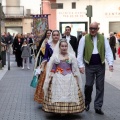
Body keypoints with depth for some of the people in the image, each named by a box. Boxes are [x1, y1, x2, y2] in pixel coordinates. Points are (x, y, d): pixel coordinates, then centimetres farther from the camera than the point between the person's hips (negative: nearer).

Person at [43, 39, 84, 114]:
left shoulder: (72, 56, 2)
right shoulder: (55, 56, 1)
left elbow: (75, 69, 6)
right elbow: (50, 69, 5)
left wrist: (76, 78, 4)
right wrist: (50, 77, 2)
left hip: (69, 79, 1)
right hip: (58, 79, -1)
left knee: (69, 94, 0)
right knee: (58, 94, -3)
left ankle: (68, 109, 10)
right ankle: (58, 110, 5)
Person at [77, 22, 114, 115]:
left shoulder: (103, 38, 3)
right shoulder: (84, 39, -1)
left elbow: (108, 51, 0)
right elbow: (80, 53, -2)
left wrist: (110, 63, -10)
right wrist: (81, 65, -8)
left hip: (100, 65, 2)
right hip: (89, 65, -2)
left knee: (100, 86, 4)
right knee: (88, 85, -2)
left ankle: (98, 107, 14)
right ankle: (87, 102, 24)